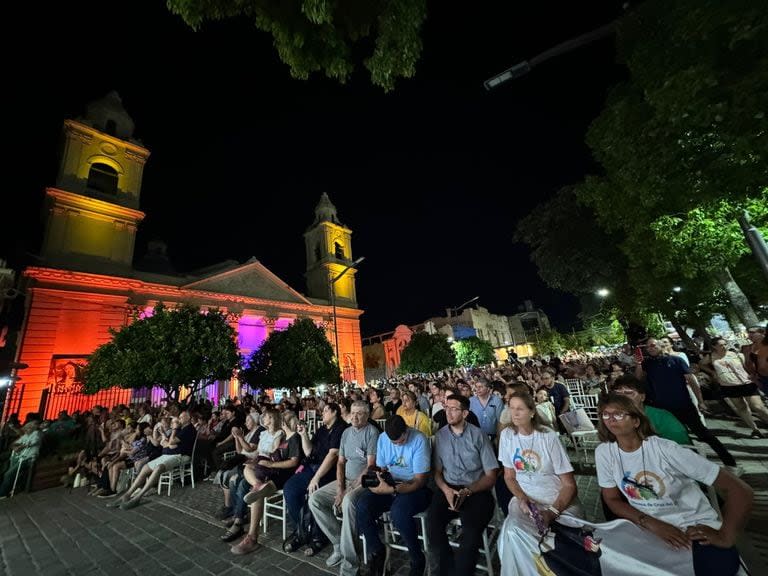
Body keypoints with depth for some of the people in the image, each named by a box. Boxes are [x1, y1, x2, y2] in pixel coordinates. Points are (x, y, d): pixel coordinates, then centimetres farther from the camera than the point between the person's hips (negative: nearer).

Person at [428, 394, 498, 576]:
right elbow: (437, 471, 9)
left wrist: (467, 492, -15)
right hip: (448, 489, 2)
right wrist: (446, 489, -12)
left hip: (476, 491, -2)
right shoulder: (440, 436, 5)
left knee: (471, 531, -29)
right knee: (432, 523, -23)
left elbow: (491, 476, -2)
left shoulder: (479, 436, -3)